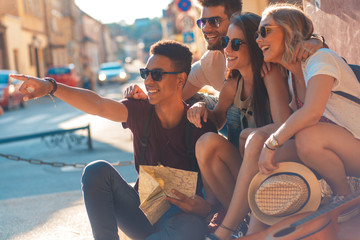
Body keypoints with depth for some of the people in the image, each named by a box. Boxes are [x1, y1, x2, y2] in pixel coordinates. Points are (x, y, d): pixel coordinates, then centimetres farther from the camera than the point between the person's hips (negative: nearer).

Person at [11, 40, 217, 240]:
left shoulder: (200, 126, -11)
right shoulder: (141, 112, -3)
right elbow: (99, 105, -21)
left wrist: (204, 207, -31)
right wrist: (51, 86, -36)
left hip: (182, 216, -3)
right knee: (98, 170, -19)